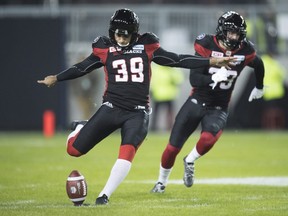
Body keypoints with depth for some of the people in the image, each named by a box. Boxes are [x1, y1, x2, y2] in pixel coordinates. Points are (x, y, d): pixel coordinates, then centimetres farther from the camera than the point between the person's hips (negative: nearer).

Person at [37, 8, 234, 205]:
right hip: (111, 108, 0)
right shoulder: (105, 49, 1)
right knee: (74, 150, -5)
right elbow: (82, 68, 14)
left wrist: (211, 62, 0)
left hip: (137, 113, 0)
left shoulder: (146, 47, 1)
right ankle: (81, 129, 31)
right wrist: (56, 78, 11)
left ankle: (104, 195, -12)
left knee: (127, 153, -23)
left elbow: (177, 60, 4)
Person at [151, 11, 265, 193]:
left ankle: (190, 162, 3)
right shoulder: (206, 46, -15)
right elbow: (194, 79, -21)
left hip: (219, 108, 1)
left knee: (208, 139, -30)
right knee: (173, 147, 0)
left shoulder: (245, 52, -8)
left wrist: (259, 87, 33)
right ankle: (162, 182, 27)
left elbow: (258, 65, 17)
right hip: (197, 102, -1)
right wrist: (214, 78, -39)